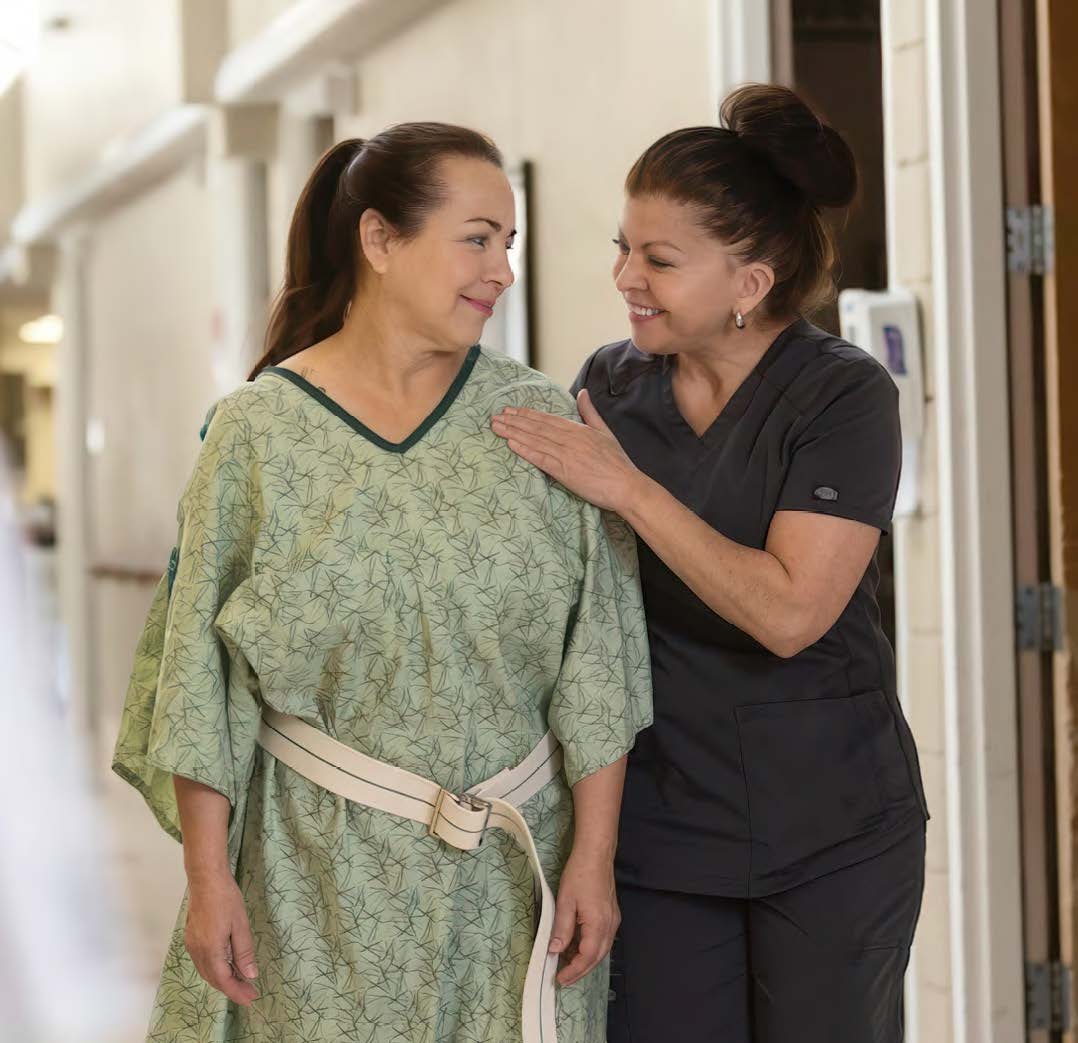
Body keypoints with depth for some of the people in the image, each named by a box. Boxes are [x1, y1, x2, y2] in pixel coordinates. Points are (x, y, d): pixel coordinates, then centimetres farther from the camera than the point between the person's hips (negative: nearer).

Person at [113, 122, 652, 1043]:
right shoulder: (259, 431, -3)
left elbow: (596, 657, 0)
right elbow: (201, 675, -2)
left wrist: (594, 853, -3)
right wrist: (209, 875, -5)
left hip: (515, 870, 1)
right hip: (322, 871, -1)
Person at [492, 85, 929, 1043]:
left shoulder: (842, 396, -11)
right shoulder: (610, 383, 2)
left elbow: (789, 613, -22)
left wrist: (628, 487, -20)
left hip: (830, 835, -3)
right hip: (658, 820, 4)